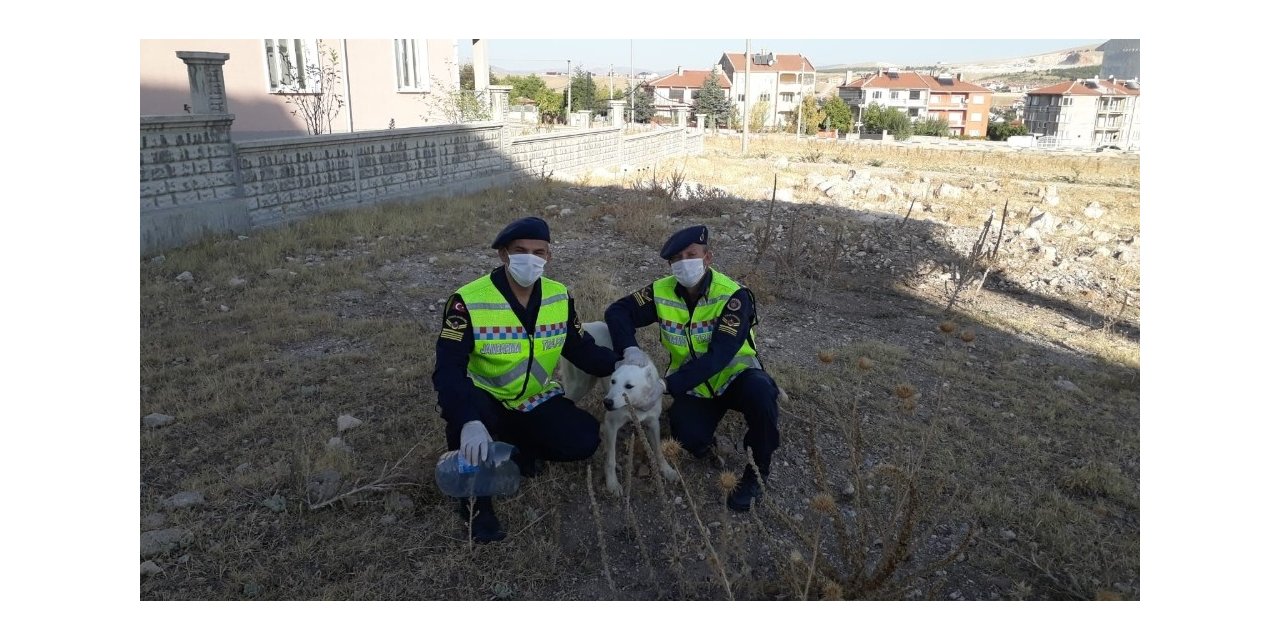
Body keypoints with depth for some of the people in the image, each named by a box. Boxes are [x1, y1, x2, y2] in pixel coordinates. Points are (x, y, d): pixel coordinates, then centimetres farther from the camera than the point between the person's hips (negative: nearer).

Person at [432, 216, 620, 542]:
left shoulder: (560, 297, -7)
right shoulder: (468, 301, -23)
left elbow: (582, 350, 2)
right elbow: (448, 369, -33)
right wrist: (468, 422, -49)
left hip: (536, 400, 4)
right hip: (485, 398, -4)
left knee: (585, 441, -15)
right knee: (464, 410, -38)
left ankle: (514, 444, 15)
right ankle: (475, 498, -11)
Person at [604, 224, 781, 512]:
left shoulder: (733, 296, -24)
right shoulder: (661, 292, -12)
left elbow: (718, 356, -31)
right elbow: (618, 311, -6)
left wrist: (668, 384, -37)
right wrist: (629, 349, -27)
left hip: (734, 375, -2)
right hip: (693, 385, 2)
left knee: (760, 392, -36)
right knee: (689, 439, -26)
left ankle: (756, 473, -12)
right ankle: (704, 440, 15)